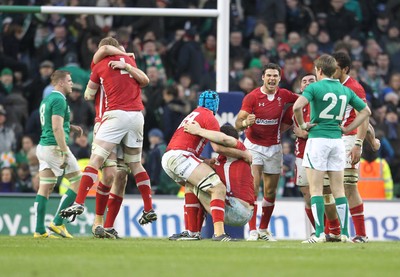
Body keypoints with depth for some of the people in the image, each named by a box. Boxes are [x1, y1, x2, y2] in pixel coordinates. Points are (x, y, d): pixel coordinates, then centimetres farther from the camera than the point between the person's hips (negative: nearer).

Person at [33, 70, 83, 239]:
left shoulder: (46, 100, 18)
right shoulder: (59, 100, -12)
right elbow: (57, 128, -21)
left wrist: (70, 128, 18)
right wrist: (64, 153, -20)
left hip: (43, 147, 9)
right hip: (54, 147, -9)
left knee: (45, 189, 6)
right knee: (79, 183, -1)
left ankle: (39, 231, 2)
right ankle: (57, 223, -4)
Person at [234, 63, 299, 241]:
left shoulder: (283, 95, -1)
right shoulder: (252, 97, -12)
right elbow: (237, 124, -16)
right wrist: (245, 123, -38)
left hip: (274, 148, 4)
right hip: (254, 146, -4)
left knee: (271, 192, 7)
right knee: (253, 188, -16)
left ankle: (264, 230, 19)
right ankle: (252, 230, -15)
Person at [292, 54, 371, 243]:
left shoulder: (315, 87, -7)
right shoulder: (345, 90, 10)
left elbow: (297, 107, -23)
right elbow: (366, 111, 18)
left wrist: (303, 125, -8)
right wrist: (347, 129, 14)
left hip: (317, 138, -5)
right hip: (337, 140, 5)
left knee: (316, 189, -2)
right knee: (338, 190, 8)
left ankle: (320, 233, -10)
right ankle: (345, 233, 5)